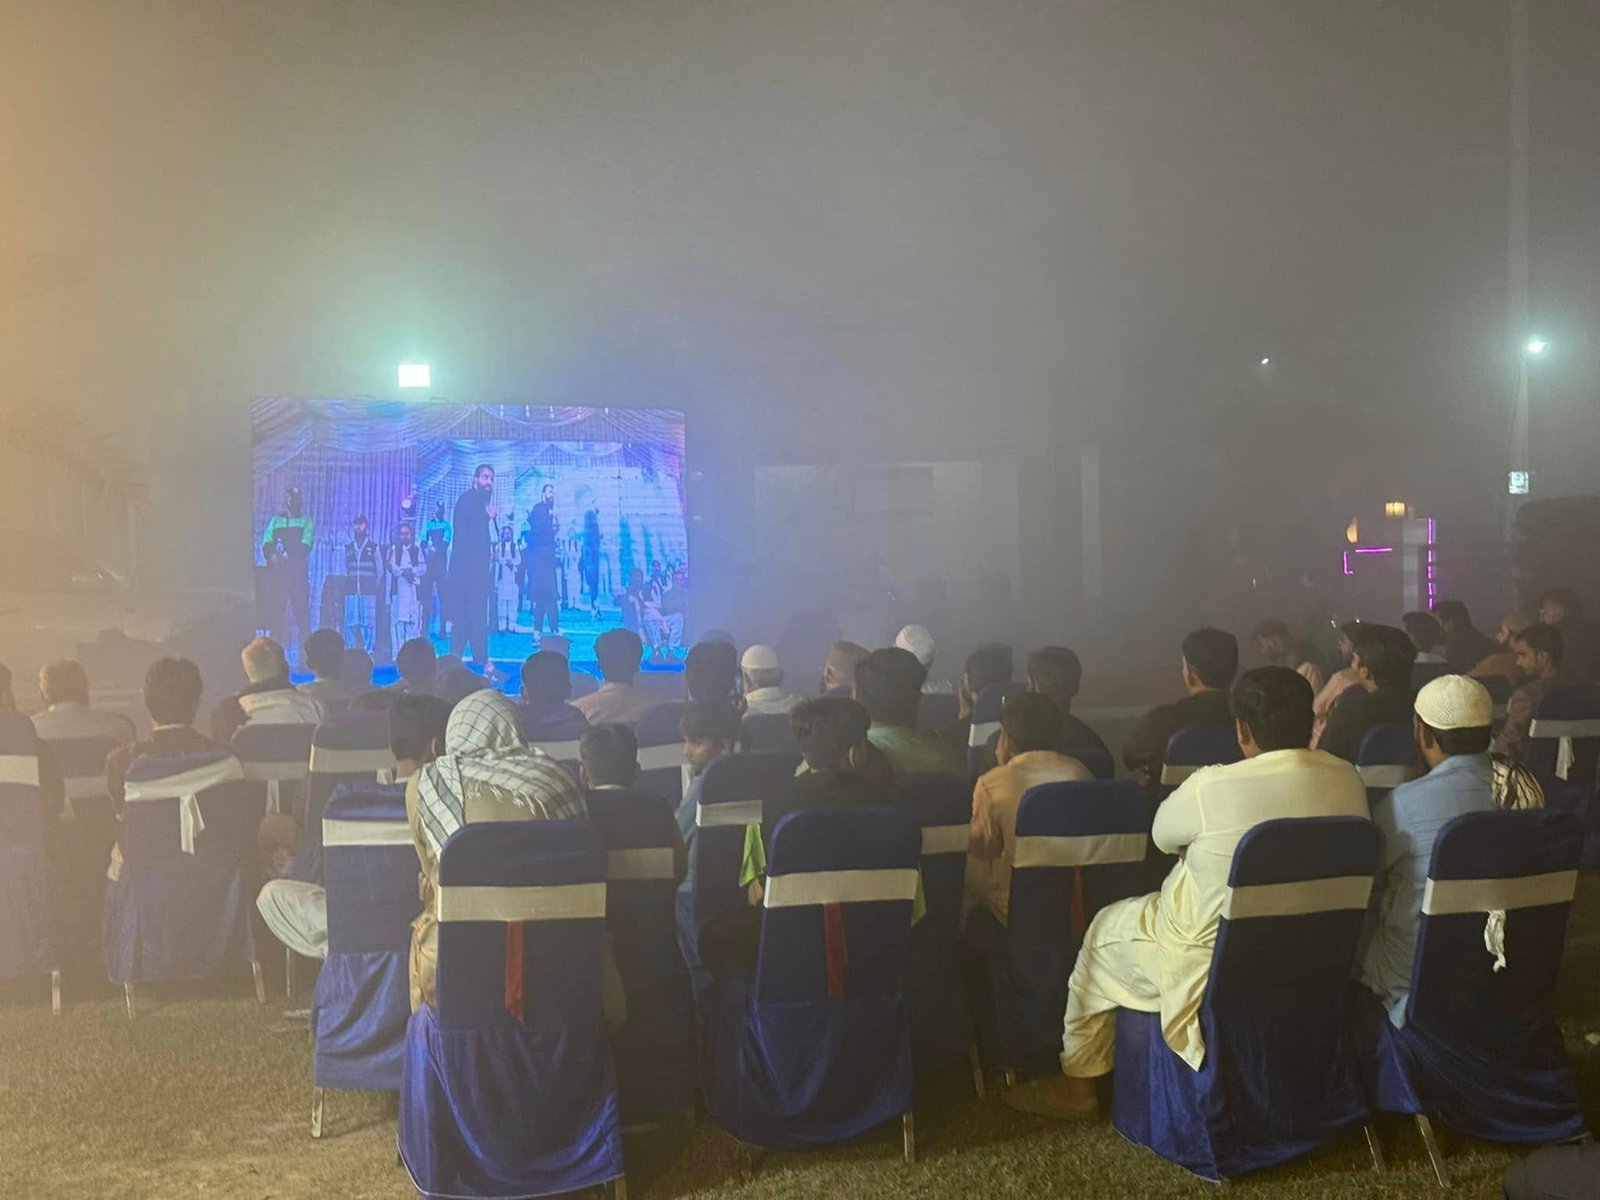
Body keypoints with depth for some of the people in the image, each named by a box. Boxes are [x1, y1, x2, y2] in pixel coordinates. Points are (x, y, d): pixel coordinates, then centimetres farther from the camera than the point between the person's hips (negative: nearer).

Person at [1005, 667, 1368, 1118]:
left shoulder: (1211, 787, -26)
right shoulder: (1348, 780, -11)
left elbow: (1162, 835, -5)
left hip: (1217, 971, -6)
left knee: (1105, 929, 21)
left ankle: (1077, 1085, 33)